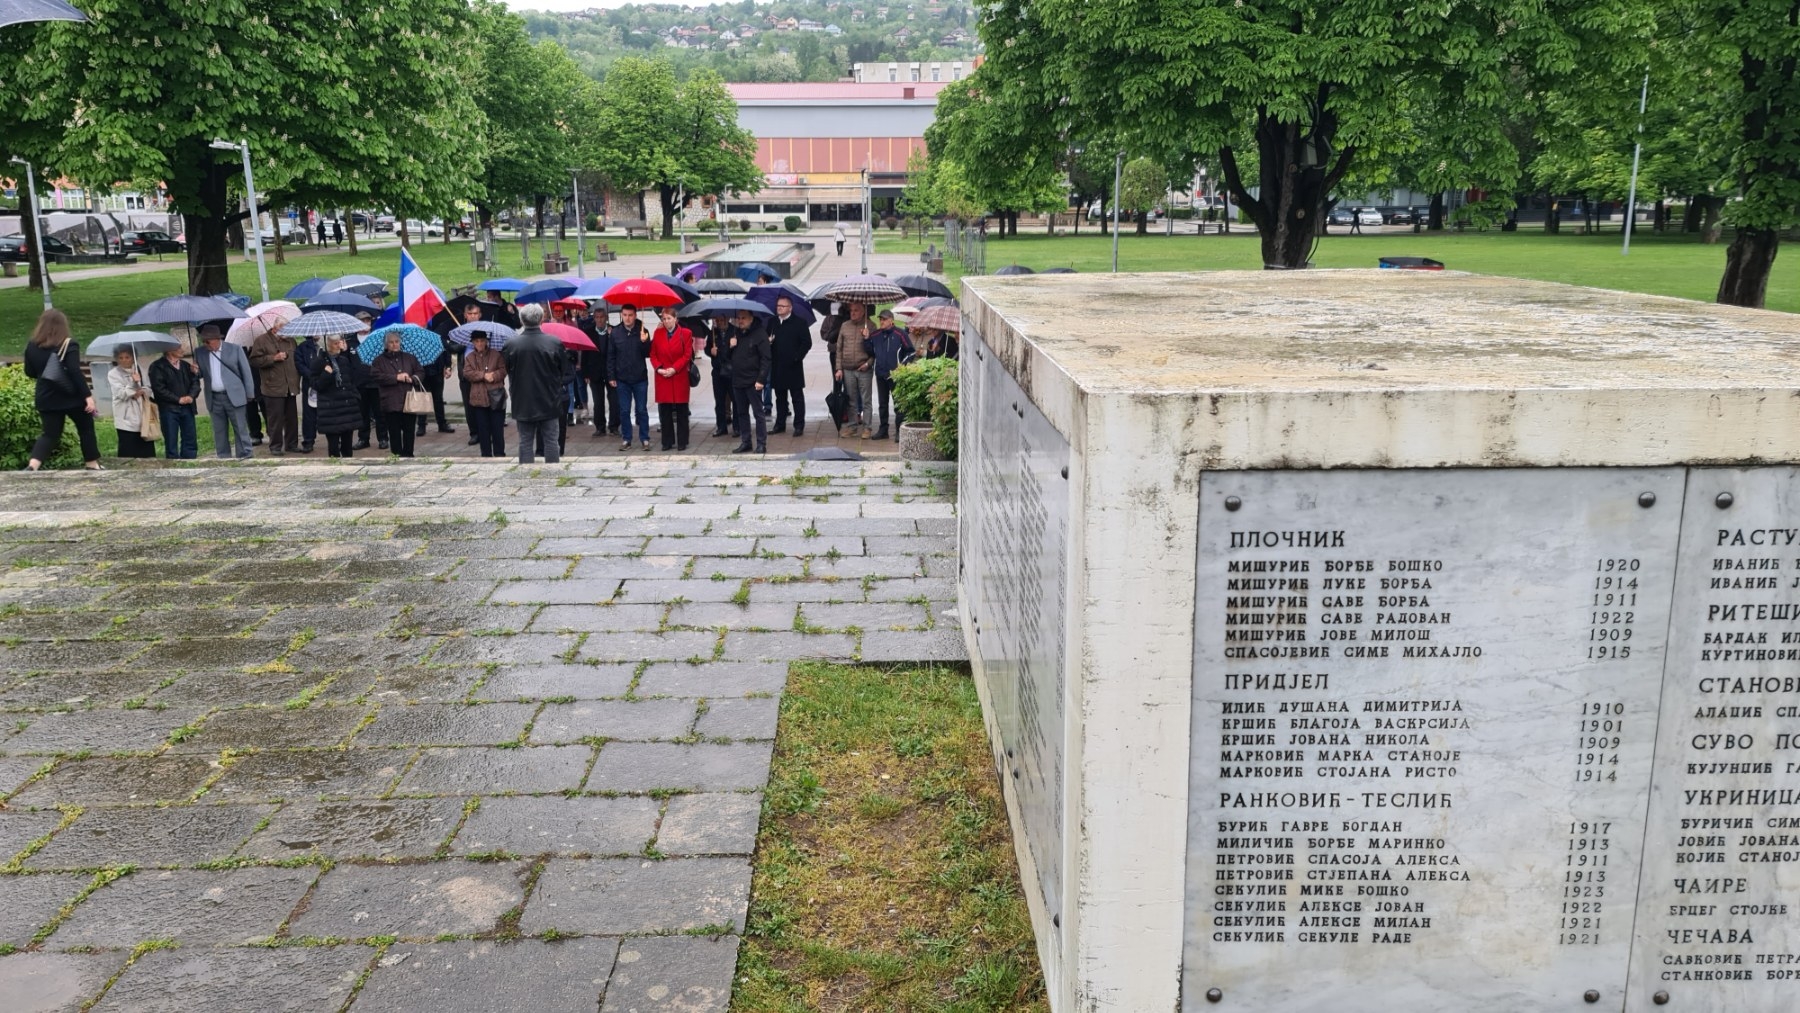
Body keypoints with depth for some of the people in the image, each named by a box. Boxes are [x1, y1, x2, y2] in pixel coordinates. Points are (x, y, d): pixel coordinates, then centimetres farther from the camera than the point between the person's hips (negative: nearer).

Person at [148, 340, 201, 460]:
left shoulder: (186, 365, 15)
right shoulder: (157, 367, -2)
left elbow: (195, 382, 12)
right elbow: (159, 388, -9)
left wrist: (191, 396, -8)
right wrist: (178, 399, -13)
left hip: (187, 408, 5)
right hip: (169, 409, -5)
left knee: (190, 441, 4)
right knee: (171, 444, -2)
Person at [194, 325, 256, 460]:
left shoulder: (235, 350, -2)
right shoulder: (200, 353, 7)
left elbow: (246, 372, 1)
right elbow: (200, 374, 14)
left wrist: (250, 394, -1)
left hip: (234, 396, -4)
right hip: (214, 398, 4)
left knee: (241, 428, -2)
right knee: (219, 431, 8)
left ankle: (244, 457, 3)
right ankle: (224, 459, 15)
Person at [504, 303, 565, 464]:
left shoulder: (511, 344, -9)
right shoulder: (555, 343, -11)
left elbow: (508, 371, 1)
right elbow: (562, 372, -1)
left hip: (523, 404, 1)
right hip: (549, 402, -1)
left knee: (525, 442, 9)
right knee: (551, 441, 7)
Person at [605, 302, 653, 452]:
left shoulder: (642, 331, -4)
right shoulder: (615, 333, -1)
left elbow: (647, 354, -6)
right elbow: (610, 357, 4)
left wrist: (644, 342, -25)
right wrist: (611, 377, 1)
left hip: (640, 378, -1)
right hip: (622, 379, 1)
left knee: (642, 410, 5)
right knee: (624, 411, 6)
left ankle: (645, 439, 13)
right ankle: (626, 439, 15)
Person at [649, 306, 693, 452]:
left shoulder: (686, 333, -2)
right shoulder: (658, 333, 6)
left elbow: (687, 355, -5)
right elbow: (653, 354, 7)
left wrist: (674, 369, -14)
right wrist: (658, 368, -9)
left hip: (679, 377, -2)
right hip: (662, 378, 2)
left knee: (681, 411, 4)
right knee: (664, 412, 4)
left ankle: (682, 442, 11)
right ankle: (667, 442, 12)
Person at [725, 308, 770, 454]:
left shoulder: (760, 334, -8)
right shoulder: (735, 333, 12)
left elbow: (765, 359, -12)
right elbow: (727, 354, 18)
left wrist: (760, 379, -18)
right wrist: (730, 346, -4)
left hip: (753, 382, -7)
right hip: (737, 380, 7)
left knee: (758, 413, -3)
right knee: (741, 413, 12)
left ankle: (761, 444, 1)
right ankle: (745, 442, 20)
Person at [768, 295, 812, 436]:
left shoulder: (799, 323, -4)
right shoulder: (772, 323, 11)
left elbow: (807, 343, -7)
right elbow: (768, 341, 19)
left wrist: (796, 357, -14)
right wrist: (768, 342, -5)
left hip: (793, 367, -5)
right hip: (777, 367, 5)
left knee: (797, 397, 1)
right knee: (780, 397, 13)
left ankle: (799, 425, 4)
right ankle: (780, 424, 20)